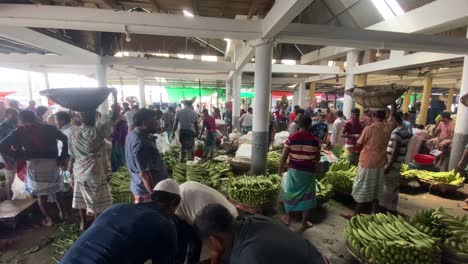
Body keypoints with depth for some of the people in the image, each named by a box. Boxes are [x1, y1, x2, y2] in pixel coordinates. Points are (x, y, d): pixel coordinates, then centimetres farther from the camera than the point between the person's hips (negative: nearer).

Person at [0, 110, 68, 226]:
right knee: (56, 189, 21)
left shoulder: (19, 132, 3)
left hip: (34, 164, -2)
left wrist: (20, 156, 1)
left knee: (41, 193, 13)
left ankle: (48, 218, 19)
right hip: (52, 162, 2)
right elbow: (65, 139, 3)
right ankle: (62, 212, 27)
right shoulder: (50, 128, 6)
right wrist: (63, 157, 4)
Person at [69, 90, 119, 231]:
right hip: (94, 173, -7)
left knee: (82, 199, 21)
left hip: (79, 172, 7)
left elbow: (72, 156, 4)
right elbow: (114, 117, -21)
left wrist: (72, 172, 16)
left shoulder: (73, 131, -3)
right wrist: (115, 96, -12)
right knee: (97, 203, 8)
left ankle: (83, 222, 39)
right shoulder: (97, 131, -23)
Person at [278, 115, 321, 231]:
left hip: (294, 170, 1)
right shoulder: (315, 140, -7)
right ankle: (304, 222, 22)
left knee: (291, 193, 17)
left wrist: (280, 169, 3)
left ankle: (288, 217, 29)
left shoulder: (291, 138, -8)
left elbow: (284, 156, -7)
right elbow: (317, 159, 0)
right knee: (307, 196, 13)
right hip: (308, 171, 0)